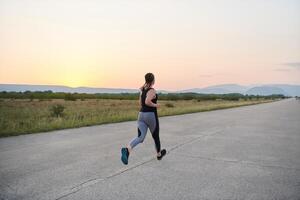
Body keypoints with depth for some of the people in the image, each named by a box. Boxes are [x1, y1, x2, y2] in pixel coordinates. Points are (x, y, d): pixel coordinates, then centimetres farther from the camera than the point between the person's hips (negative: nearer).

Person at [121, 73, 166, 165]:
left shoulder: (142, 90, 11)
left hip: (141, 115, 6)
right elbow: (147, 102, -27)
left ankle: (127, 149, -34)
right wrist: (155, 105, -11)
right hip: (151, 115, -5)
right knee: (156, 136, 18)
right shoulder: (152, 91, -12)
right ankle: (159, 154, 39)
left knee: (140, 138, -6)